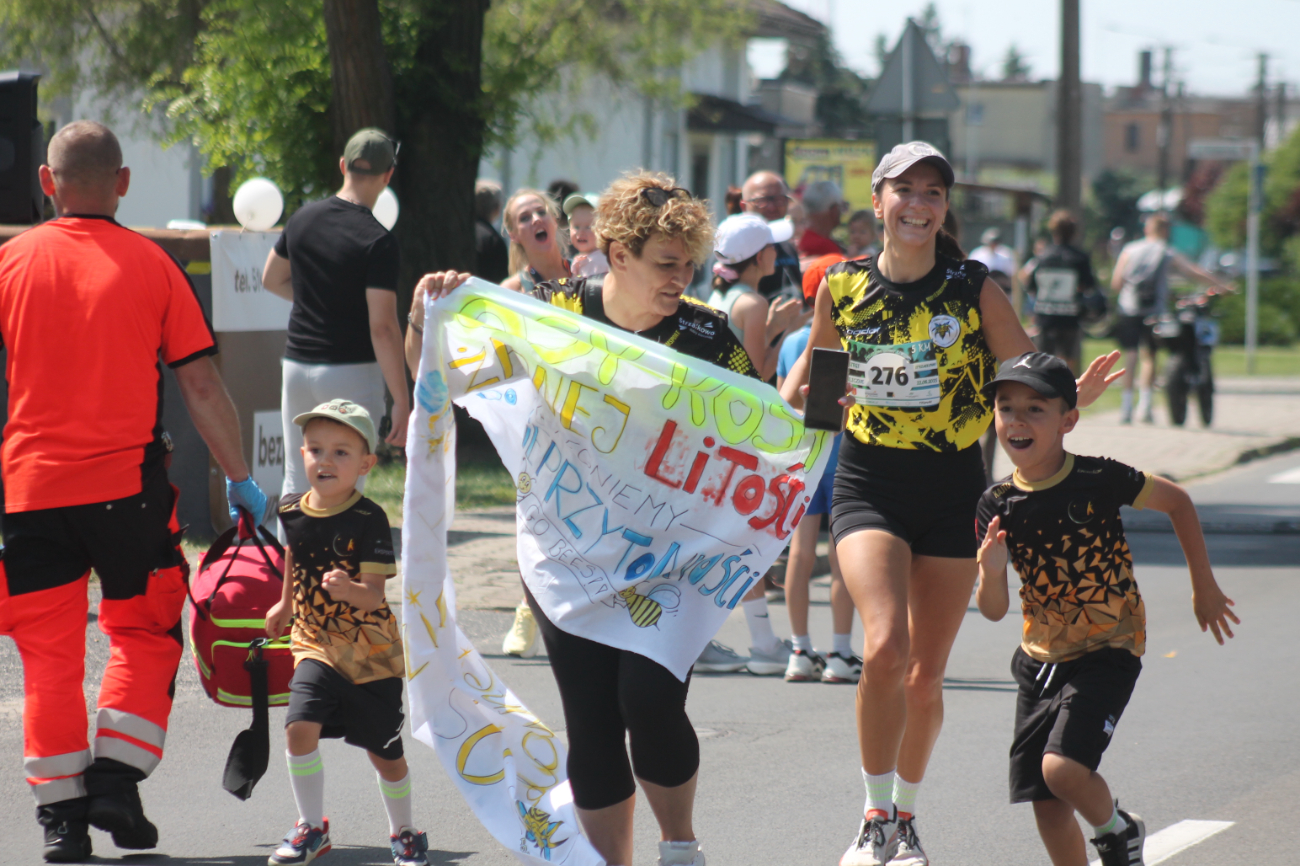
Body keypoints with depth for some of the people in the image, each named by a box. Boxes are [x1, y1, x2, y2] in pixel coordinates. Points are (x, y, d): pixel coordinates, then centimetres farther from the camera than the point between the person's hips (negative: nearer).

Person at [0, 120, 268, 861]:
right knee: (144, 633, 15)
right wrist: (240, 479, 7)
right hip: (127, 484, -1)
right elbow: (202, 386, -1)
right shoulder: (151, 265, -1)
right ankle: (117, 780, 4)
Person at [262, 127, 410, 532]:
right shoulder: (378, 241, -15)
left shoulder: (303, 218, 3)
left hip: (297, 365, 5)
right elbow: (382, 327, -19)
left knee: (296, 483, 12)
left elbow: (272, 279, 19)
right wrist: (402, 401, -17)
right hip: (352, 372, -5)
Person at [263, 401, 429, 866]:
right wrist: (286, 603, 30)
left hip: (370, 649, -3)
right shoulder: (293, 510, -4)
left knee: (384, 751, 5)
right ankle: (311, 827, 0)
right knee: (300, 727, -18)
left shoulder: (369, 520, -17)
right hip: (315, 643, 3)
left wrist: (349, 590, -44)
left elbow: (375, 595, -23)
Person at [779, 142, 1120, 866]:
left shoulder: (974, 289, -6)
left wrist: (1073, 396, -24)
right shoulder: (843, 285, -2)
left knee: (925, 678, 6)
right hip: (869, 487, 0)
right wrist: (788, 399, 0)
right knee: (886, 648, -23)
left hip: (952, 491, 0)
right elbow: (816, 362, 18)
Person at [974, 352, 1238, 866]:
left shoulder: (1098, 480, -14)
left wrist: (1204, 586, 9)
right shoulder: (997, 505, -4)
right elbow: (994, 610, -1)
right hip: (1040, 657, 5)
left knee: (1062, 768, -22)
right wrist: (992, 571, -24)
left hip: (1106, 652, -5)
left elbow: (1177, 502, 2)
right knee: (1045, 803, 2)